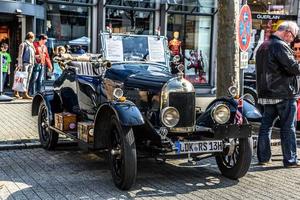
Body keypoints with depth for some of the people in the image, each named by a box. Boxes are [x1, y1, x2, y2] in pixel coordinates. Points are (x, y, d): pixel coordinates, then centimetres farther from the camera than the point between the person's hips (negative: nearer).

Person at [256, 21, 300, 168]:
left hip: (266, 93, 8)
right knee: (288, 128, 1)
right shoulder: (280, 46, -15)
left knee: (266, 125, 10)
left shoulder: (263, 46, 14)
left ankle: (263, 157, 14)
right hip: (284, 94, -8)